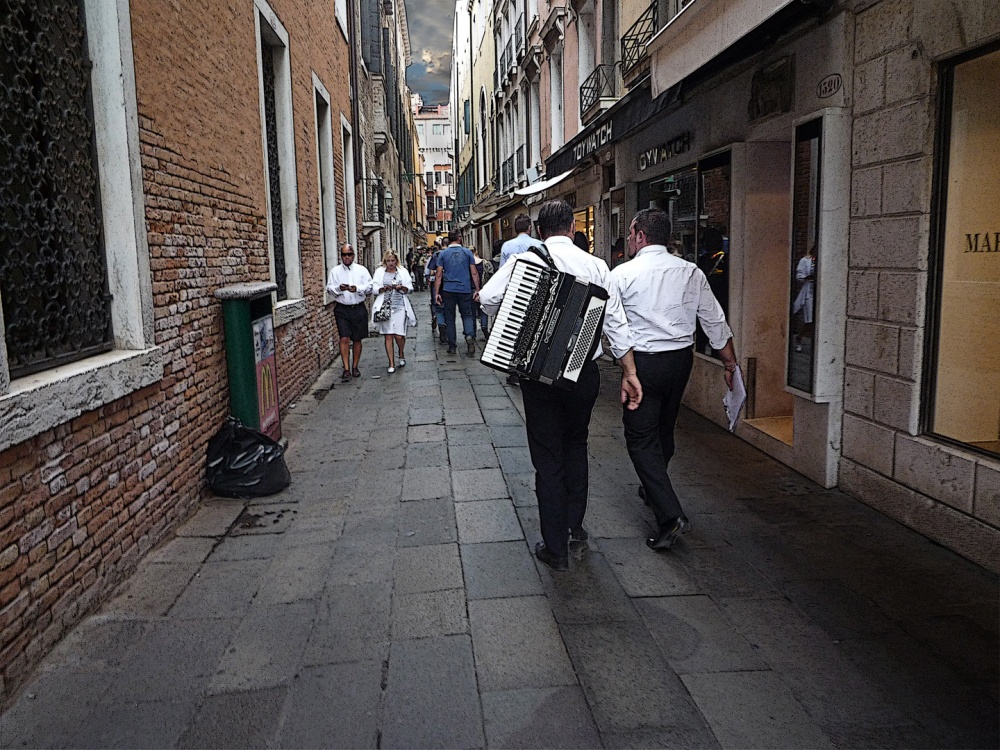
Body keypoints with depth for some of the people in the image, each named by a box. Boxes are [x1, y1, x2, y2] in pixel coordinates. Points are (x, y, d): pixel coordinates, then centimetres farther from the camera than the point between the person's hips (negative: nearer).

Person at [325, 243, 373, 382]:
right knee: (344, 339, -10)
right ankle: (346, 369, -7)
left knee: (357, 339, 8)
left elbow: (369, 287, 0)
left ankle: (355, 367, 22)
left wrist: (357, 288, -18)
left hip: (359, 309, 1)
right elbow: (329, 287, 1)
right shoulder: (335, 271, 5)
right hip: (342, 309, -1)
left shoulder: (361, 270, 5)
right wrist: (339, 288, -19)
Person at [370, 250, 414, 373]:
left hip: (400, 307, 0)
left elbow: (410, 288, 9)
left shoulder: (403, 271, 10)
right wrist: (384, 288, -16)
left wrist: (401, 287, -11)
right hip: (385, 307, 0)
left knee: (399, 335, -5)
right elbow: (374, 288, 2)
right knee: (388, 336, -1)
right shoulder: (379, 272, 8)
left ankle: (401, 354, 27)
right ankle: (391, 364, 6)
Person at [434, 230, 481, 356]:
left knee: (450, 318, 8)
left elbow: (438, 275, -1)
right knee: (467, 314, 11)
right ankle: (469, 335, -15)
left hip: (448, 290, 0)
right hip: (465, 289, 0)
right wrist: (477, 289, 6)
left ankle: (452, 346, 8)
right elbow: (474, 273, 0)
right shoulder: (467, 252, 2)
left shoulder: (443, 253, 2)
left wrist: (436, 293, 2)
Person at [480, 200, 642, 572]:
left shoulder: (524, 261, -6)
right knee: (576, 446, 24)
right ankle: (575, 524, 32)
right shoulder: (595, 265, -1)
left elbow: (487, 298, -14)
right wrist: (629, 372, 3)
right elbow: (616, 322, -2)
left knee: (547, 457, 7)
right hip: (584, 372, 2)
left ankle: (556, 548, 15)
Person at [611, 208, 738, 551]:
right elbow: (715, 321, 7)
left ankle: (671, 515, -12)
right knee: (663, 430, 22)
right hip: (682, 358, 6)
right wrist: (730, 362, 15)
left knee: (641, 438, 0)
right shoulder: (691, 272, 4)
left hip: (643, 362, -5)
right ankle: (654, 490, 43)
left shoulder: (622, 274, -8)